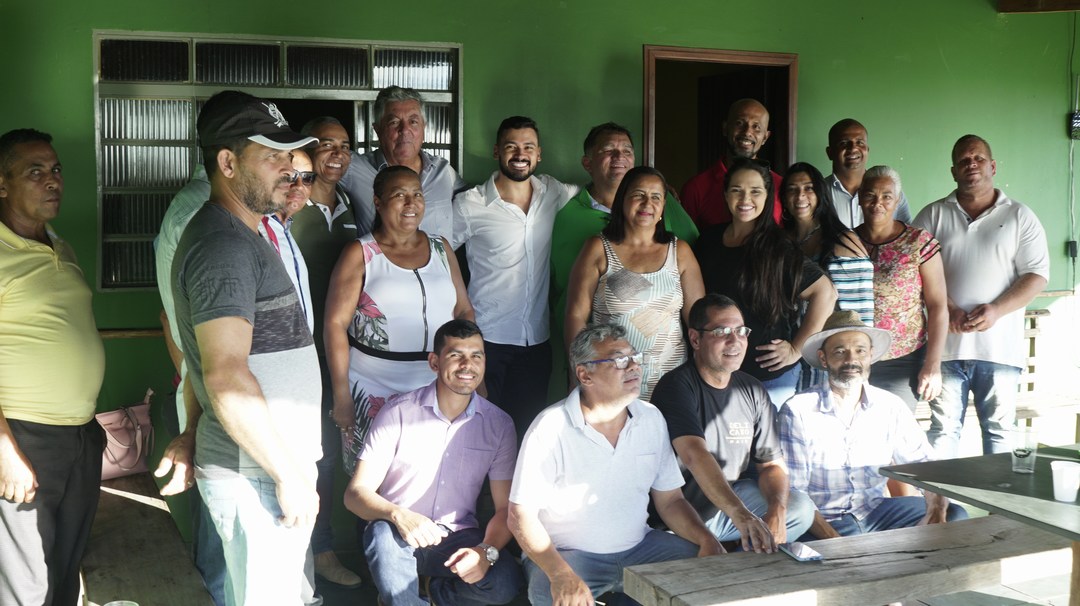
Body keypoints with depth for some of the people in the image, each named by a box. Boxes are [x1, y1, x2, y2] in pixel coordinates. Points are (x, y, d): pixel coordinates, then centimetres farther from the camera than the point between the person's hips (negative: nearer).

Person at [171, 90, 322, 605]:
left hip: (268, 466, 10)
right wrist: (287, 474, -21)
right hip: (257, 475, -10)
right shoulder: (224, 246, -18)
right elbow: (226, 375, -26)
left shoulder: (238, 236, 15)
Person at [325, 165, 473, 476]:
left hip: (439, 391, 3)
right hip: (374, 394, -3)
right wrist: (341, 395, -10)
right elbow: (336, 324, -6)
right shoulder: (360, 254, -2)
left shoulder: (441, 249, 10)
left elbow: (464, 311, 13)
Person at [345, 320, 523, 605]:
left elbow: (506, 508, -1)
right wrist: (398, 515, -31)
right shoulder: (398, 412, -8)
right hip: (401, 536, -2)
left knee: (506, 582, -27)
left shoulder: (499, 425, 0)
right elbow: (356, 493, -10)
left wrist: (486, 551, -22)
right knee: (384, 534, -37)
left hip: (459, 538, 2)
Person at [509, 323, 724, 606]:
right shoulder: (551, 428, -15)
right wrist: (560, 574, -29)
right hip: (564, 553, -5)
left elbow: (670, 499, 8)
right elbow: (521, 516, -15)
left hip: (638, 547, 5)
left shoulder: (651, 419, 3)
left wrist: (707, 540, -11)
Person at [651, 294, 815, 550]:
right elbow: (695, 455, -32)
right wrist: (743, 517, -45)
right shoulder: (676, 386, -17)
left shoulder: (753, 392, 5)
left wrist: (776, 514, -16)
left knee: (801, 508, -11)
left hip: (732, 497, 7)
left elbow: (772, 464, 6)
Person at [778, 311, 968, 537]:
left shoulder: (890, 407, 5)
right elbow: (793, 492, -11)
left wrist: (937, 505, -18)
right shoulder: (797, 411, -9)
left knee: (955, 516, -14)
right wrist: (833, 540, -25)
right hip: (823, 518, -6)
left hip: (877, 510, 6)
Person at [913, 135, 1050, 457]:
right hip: (946, 344, 0)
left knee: (1000, 429, 8)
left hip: (1000, 346, 0)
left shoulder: (1020, 217, 6)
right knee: (943, 429, 4)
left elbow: (1037, 274, 0)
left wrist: (996, 310, -14)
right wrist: (948, 310, -13)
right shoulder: (933, 215, 8)